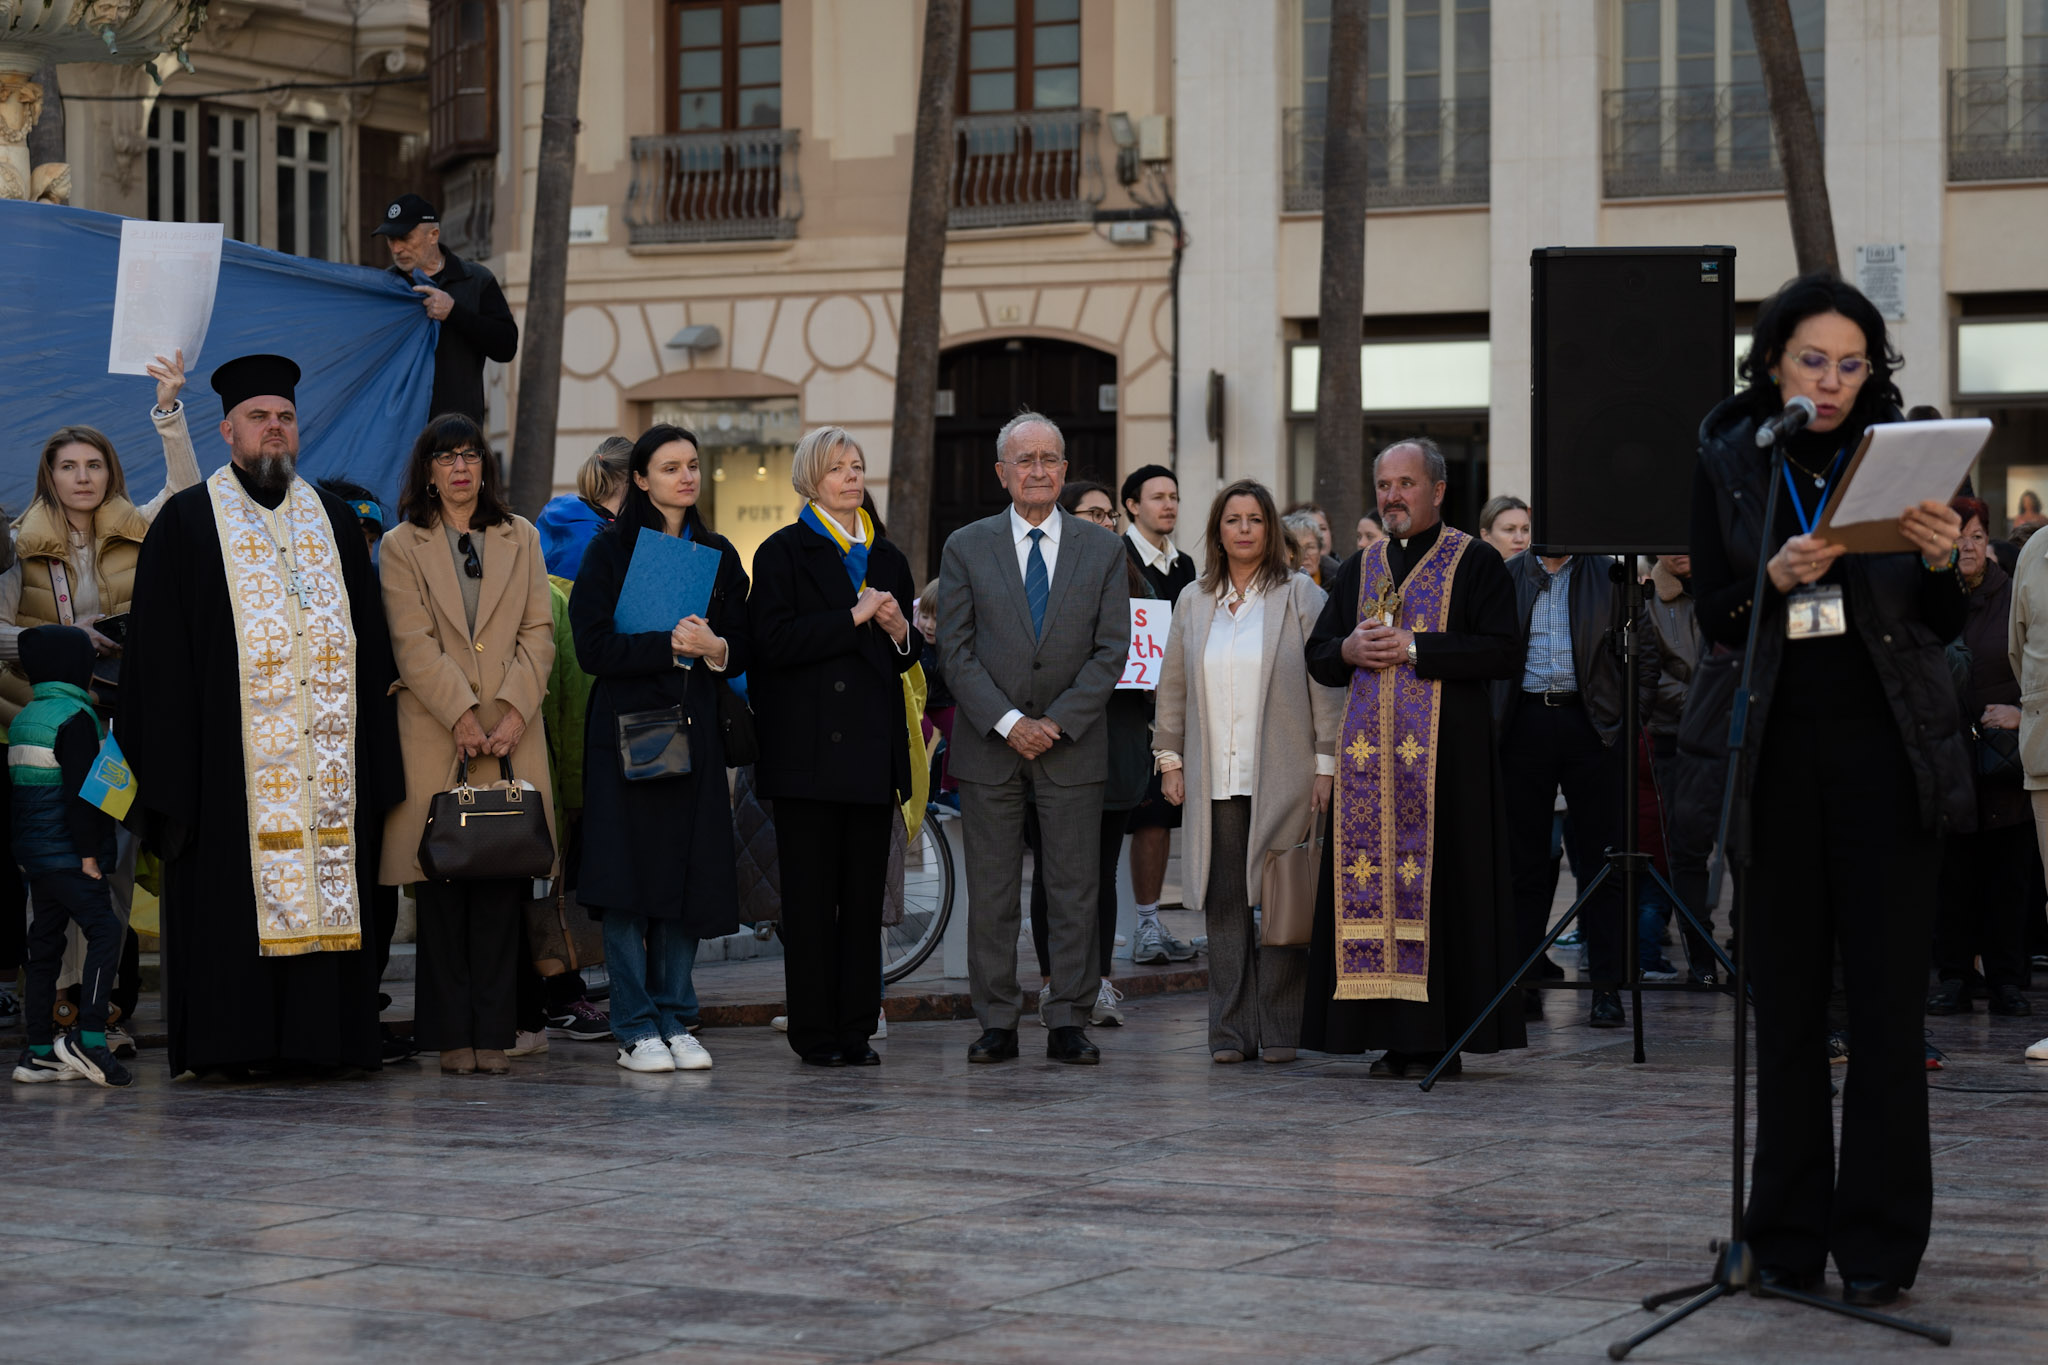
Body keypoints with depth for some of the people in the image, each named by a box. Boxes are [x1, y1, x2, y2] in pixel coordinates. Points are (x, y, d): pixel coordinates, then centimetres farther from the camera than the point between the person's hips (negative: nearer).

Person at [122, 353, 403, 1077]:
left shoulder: (333, 521, 16)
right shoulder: (187, 522, 5)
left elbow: (370, 646, 16)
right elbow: (159, 652, 0)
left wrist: (376, 761, 9)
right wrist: (167, 764, -9)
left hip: (324, 753, 4)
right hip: (230, 759, -3)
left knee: (325, 885, 0)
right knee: (234, 897, -6)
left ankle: (318, 1033, 4)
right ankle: (234, 1037, -2)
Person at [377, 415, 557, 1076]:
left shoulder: (521, 538, 15)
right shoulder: (402, 546, 7)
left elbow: (538, 631, 8)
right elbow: (413, 643, -2)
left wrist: (514, 711, -6)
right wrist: (462, 716, -12)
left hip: (512, 734, 2)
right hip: (435, 736, -2)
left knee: (505, 883, -3)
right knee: (442, 889, -3)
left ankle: (493, 1033, 1)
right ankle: (453, 1035, 1)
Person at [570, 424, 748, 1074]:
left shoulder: (718, 554, 13)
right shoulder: (610, 549, 0)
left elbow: (743, 651, 12)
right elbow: (593, 647, -8)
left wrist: (715, 648, -10)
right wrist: (670, 645, -17)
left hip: (696, 731, 4)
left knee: (689, 879, 2)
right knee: (629, 879, -5)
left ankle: (676, 1020, 11)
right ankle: (636, 1029, 0)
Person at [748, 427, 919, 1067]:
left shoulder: (887, 557, 17)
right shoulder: (783, 552, 1)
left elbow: (909, 658, 20)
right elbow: (774, 641, -12)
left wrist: (898, 630, -2)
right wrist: (855, 618, -14)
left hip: (872, 744, 5)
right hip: (807, 745, -5)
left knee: (865, 894, 4)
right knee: (811, 895, -3)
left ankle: (856, 1030, 8)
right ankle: (815, 1032, 2)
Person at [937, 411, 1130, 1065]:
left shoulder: (1102, 549, 5)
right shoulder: (966, 547, 4)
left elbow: (1111, 649, 0)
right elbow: (956, 650, -1)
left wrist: (1056, 724, -10)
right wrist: (1008, 722, -11)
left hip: (1073, 743, 0)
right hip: (988, 742, 0)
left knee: (1075, 888, 1)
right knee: (992, 891, 2)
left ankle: (1068, 1023, 6)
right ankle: (998, 1023, 8)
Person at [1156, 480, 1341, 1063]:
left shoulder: (1299, 594, 3)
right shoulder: (1193, 601, 14)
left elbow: (1326, 682, 0)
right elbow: (1173, 685, 19)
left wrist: (1326, 763, -5)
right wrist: (1170, 759, 13)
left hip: (1282, 778, -3)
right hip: (1215, 780, 3)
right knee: (1224, 903, 1)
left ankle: (1279, 1030, 2)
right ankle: (1230, 1031, 6)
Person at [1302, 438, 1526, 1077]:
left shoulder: (1475, 562, 2)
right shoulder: (1360, 568, 18)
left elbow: (1503, 651, -9)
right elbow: (1317, 656, 20)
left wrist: (1414, 649, -14)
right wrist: (1349, 650, -3)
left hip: (1446, 752, -5)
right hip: (1370, 750, 5)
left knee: (1438, 879, -8)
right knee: (1373, 879, 0)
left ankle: (1442, 1038, -5)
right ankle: (1394, 1037, 3)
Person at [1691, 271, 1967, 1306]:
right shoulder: (1727, 462, 6)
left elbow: (1945, 627, 5)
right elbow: (1712, 618, 5)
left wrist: (1940, 564, -16)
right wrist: (1775, 578, -14)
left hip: (1886, 742, -1)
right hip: (1780, 745, 1)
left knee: (1886, 998, -3)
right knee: (1786, 997, 4)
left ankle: (1879, 1243, 2)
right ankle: (1789, 1236, 11)